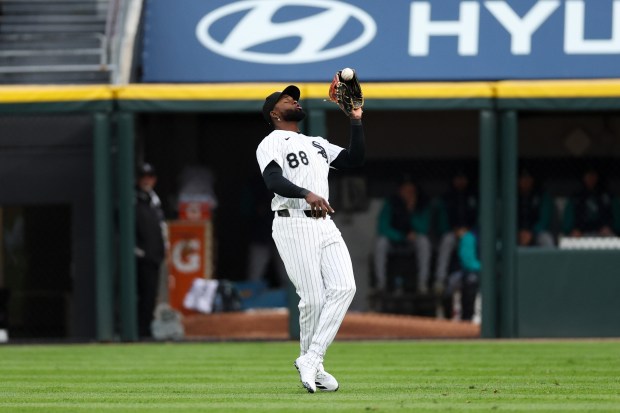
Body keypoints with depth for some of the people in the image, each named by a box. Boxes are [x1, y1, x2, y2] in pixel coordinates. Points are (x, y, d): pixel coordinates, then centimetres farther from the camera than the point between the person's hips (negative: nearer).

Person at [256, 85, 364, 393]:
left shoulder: (317, 144, 25)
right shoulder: (272, 143, 0)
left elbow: (354, 160, 20)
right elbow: (273, 180, -18)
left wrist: (356, 121, 13)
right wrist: (307, 194, -35)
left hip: (324, 225, 7)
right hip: (293, 225, -7)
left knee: (343, 288, -10)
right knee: (313, 298, -9)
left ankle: (310, 361, -8)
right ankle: (312, 366, 6)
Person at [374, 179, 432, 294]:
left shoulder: (422, 206, -9)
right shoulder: (390, 204, -11)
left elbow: (423, 229, -19)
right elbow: (383, 229, -16)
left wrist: (412, 211, -29)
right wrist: (404, 237, -23)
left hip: (413, 242, 0)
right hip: (393, 241, 0)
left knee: (424, 241, -33)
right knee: (381, 242, -32)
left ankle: (422, 283, -34)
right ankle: (381, 282, -29)